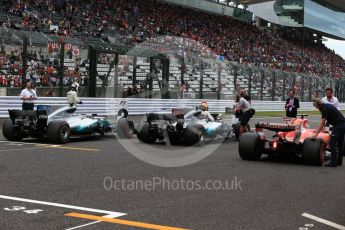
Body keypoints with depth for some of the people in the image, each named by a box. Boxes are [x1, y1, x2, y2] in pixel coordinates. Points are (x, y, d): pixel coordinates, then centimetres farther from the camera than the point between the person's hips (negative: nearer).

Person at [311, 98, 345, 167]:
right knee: (339, 143, 14)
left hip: (339, 125, -10)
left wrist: (316, 134, -14)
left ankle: (333, 162, -8)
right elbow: (323, 121, 26)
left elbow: (322, 123, -16)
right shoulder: (326, 106, 16)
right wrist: (318, 130, 31)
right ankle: (339, 161, 20)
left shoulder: (325, 108, -14)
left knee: (332, 143, -7)